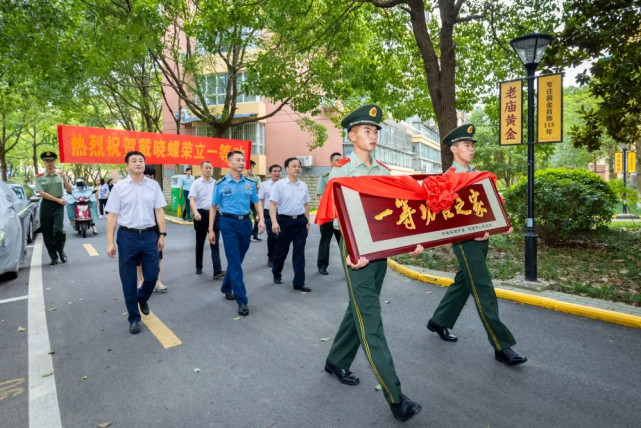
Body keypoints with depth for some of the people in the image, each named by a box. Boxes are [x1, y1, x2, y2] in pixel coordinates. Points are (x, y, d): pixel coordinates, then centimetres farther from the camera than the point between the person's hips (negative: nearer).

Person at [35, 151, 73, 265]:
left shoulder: (61, 175, 6)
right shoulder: (40, 177, 2)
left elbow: (70, 190, 1)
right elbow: (42, 193, -5)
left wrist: (64, 178, -13)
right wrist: (58, 200, -11)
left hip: (59, 206, -1)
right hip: (46, 206, 1)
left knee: (59, 230, -15)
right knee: (47, 234, 4)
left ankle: (60, 250, 14)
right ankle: (53, 257, 17)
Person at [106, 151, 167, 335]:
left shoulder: (154, 185, 2)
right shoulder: (119, 187, -2)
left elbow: (159, 211, 4)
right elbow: (112, 216, -2)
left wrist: (161, 235, 1)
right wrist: (110, 243, -5)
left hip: (149, 235, 1)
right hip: (127, 236, -1)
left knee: (152, 275, 6)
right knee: (129, 281, 8)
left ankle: (142, 298, 41)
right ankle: (134, 318, 24)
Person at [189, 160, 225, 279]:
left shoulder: (216, 183, 9)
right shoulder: (196, 183, -1)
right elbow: (192, 200, -11)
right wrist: (196, 212, -26)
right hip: (202, 214, -1)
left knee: (215, 243, -4)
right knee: (200, 242, 12)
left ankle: (217, 271, -9)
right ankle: (199, 267, 28)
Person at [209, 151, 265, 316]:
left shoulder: (250, 183, 4)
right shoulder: (221, 184, -3)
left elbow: (257, 202, 13)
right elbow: (213, 207, 3)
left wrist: (261, 219, -4)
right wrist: (211, 230, 1)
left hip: (246, 222, 4)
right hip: (229, 223, -4)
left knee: (239, 259, 15)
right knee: (234, 262, -4)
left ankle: (227, 287, 38)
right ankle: (242, 300, 0)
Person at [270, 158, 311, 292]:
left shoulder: (303, 185, 8)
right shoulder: (279, 185, -6)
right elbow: (272, 204, -11)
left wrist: (307, 222, 13)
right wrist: (274, 222, -22)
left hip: (300, 221, 4)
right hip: (285, 220, -3)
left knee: (299, 252, 3)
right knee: (281, 250, 11)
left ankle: (299, 283, 9)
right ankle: (276, 273, 38)